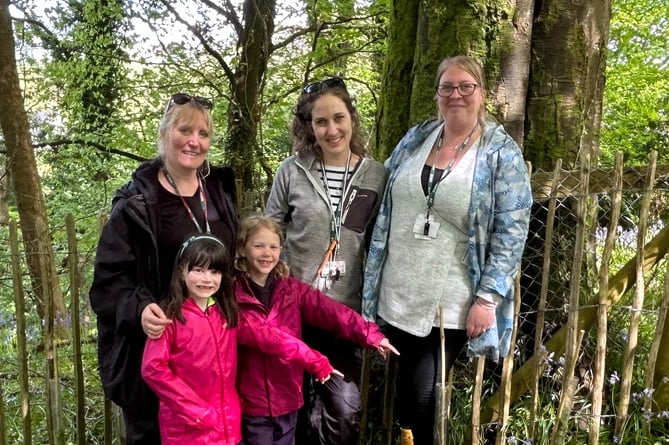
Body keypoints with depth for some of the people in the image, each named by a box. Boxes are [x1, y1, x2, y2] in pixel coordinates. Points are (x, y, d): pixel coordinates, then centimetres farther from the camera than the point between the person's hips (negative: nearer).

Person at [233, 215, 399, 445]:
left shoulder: (291, 289, 4)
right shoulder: (233, 294, -8)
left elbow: (328, 310, -7)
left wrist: (369, 335, -18)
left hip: (287, 395, 4)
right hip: (252, 399, -4)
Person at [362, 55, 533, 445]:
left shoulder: (503, 154, -6)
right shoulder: (415, 139, 7)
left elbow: (511, 233, -9)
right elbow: (383, 207, 15)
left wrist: (487, 298, -14)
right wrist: (374, 281, 13)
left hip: (451, 304, -4)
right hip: (398, 295, 4)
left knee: (423, 399, -1)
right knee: (405, 392, 16)